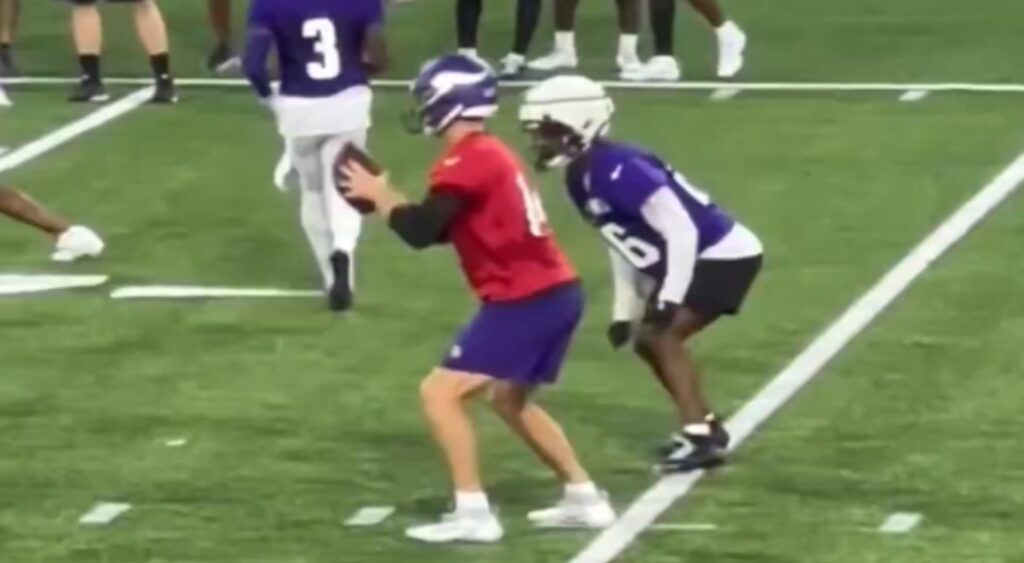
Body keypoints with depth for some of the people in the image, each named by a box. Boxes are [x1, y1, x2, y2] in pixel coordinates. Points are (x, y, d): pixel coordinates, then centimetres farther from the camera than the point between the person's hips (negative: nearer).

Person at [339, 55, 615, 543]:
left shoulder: (466, 161, -13)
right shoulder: (489, 155, 16)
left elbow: (420, 231, -18)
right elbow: (444, 227, 21)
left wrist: (377, 196, -1)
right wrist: (385, 196, 11)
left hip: (524, 302, -10)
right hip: (555, 293, 10)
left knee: (440, 393, -5)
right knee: (509, 399, 26)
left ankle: (472, 513, -8)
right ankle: (585, 498, 27)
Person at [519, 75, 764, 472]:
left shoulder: (619, 171, -26)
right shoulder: (582, 180, 5)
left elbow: (681, 231, -27)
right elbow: (623, 246, 14)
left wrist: (669, 298, -27)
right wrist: (625, 312, 13)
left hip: (724, 255, -10)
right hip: (694, 258, 10)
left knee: (664, 337, -18)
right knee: (646, 342, 13)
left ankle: (699, 437, -17)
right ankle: (704, 426, 25)